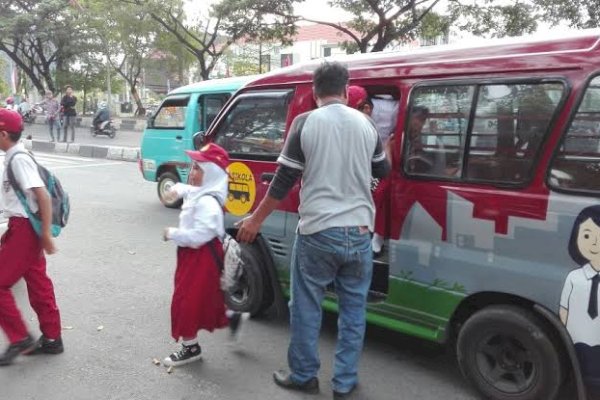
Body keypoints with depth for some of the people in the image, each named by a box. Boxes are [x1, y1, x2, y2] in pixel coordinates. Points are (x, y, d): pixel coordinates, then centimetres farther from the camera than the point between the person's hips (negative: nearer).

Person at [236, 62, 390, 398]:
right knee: (353, 310, 15)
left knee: (306, 308, 13)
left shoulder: (305, 123, -7)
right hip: (359, 233, 4)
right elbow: (383, 171, 18)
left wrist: (256, 219, 4)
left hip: (317, 232, -3)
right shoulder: (366, 124, 5)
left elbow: (284, 180, -6)